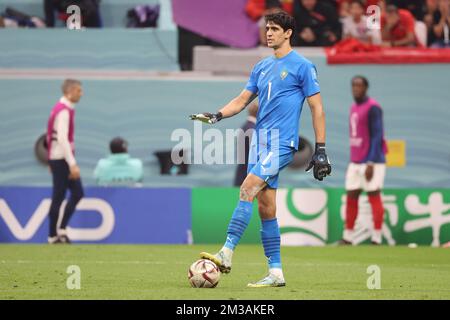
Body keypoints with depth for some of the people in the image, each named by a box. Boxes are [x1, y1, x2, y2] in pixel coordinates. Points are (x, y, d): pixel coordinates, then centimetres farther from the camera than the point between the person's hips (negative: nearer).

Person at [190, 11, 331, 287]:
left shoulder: (302, 66, -4)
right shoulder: (262, 67, 17)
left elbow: (318, 109, -4)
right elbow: (242, 100, 19)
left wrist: (321, 150, -8)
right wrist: (217, 116, 0)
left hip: (281, 142, -7)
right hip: (260, 140, 7)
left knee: (248, 189, -21)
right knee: (266, 208, 4)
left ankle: (227, 254, -27)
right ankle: (276, 273, 7)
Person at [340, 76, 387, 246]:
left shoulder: (372, 107, -11)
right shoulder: (354, 108, 15)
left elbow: (377, 136, -17)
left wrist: (371, 163, -22)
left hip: (372, 162, -8)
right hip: (355, 162, 8)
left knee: (374, 197, -6)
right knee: (351, 198, 6)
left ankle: (376, 239, -4)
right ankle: (347, 237, 10)